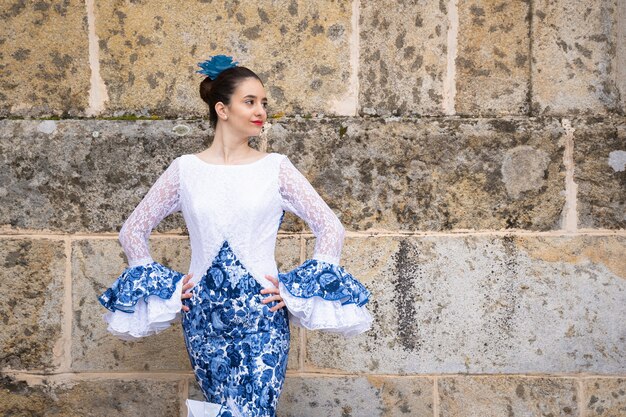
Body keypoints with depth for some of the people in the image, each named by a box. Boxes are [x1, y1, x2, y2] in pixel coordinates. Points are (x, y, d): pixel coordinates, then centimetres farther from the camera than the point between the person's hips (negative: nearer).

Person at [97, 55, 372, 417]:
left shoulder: (276, 167, 1)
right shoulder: (185, 169, 3)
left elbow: (331, 228, 2)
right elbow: (133, 231, 11)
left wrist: (295, 291, -2)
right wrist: (167, 289, 5)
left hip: (263, 318, -1)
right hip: (204, 318, 1)